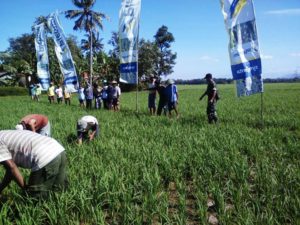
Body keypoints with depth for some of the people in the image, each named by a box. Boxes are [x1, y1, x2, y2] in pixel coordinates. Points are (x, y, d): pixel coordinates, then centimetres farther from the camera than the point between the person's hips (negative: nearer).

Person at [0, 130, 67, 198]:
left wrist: (26, 188, 2)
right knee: (60, 187, 27)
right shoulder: (8, 137, 29)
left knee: (35, 196, 6)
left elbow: (11, 167, -7)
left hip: (46, 159, -9)